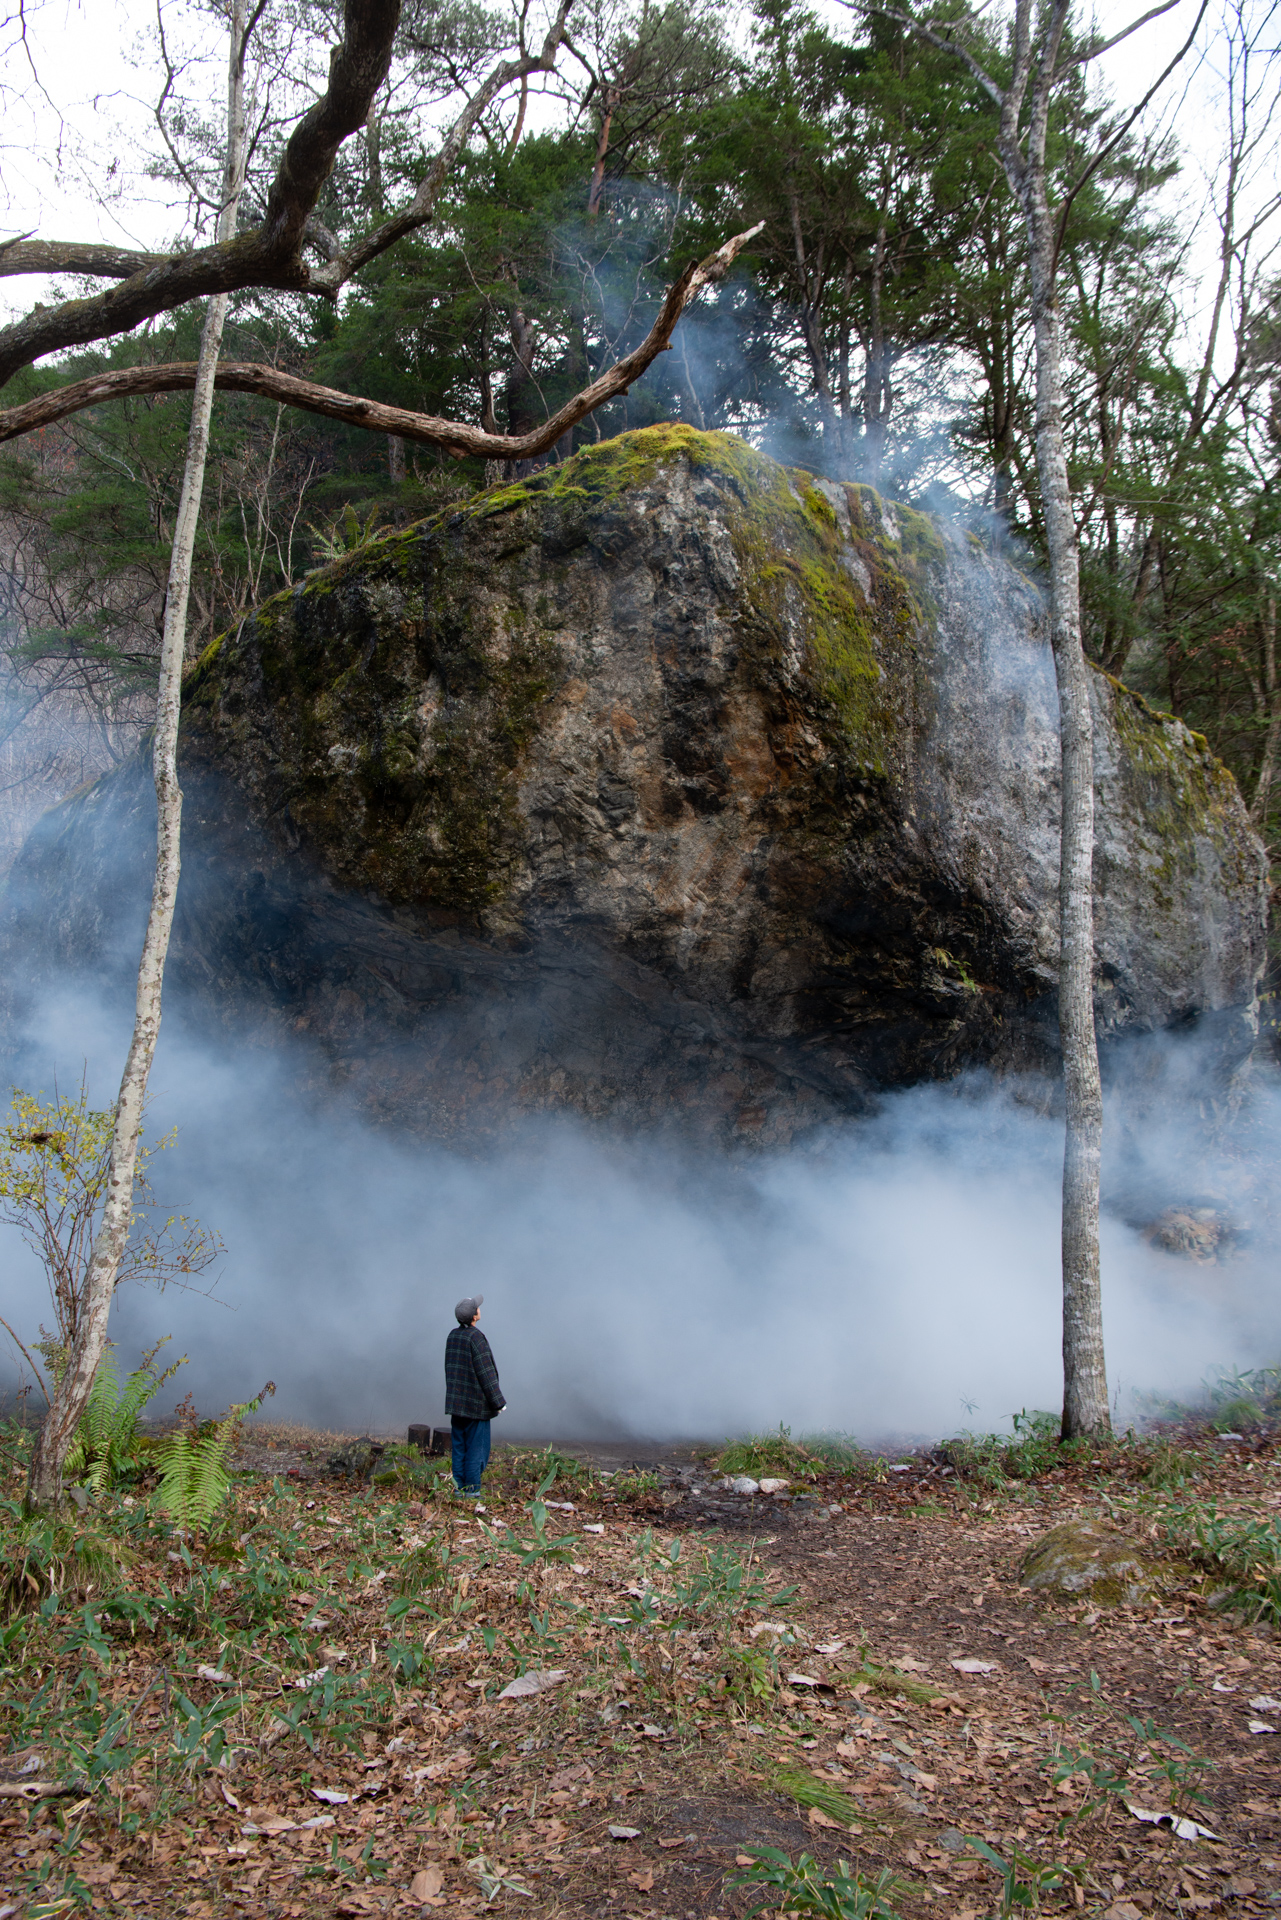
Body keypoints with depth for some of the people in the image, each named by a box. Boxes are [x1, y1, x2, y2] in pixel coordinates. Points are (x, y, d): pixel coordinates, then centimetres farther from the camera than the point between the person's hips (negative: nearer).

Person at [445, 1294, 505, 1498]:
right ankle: (472, 1490, 3)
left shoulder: (453, 1336, 5)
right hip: (476, 1402, -7)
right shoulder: (476, 1338, -18)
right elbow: (486, 1373, -17)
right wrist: (498, 1401, -11)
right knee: (477, 1447, 0)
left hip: (456, 1402, 7)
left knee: (459, 1446, 11)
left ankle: (459, 1488, 14)